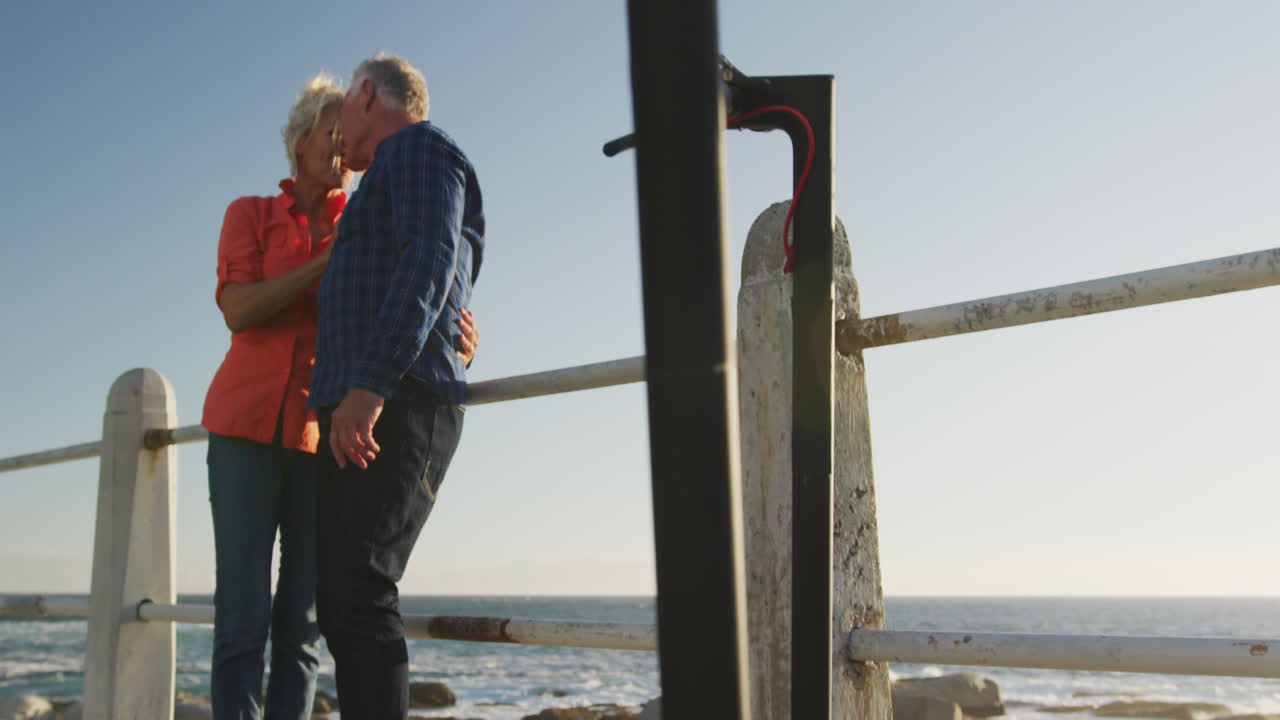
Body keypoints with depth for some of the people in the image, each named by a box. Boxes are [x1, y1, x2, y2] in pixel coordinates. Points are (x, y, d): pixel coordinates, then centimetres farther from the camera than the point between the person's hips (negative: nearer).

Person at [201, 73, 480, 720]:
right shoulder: (248, 215, 8)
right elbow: (239, 310, -9)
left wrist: (457, 343, -25)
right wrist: (330, 261, -16)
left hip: (324, 432, 2)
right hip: (248, 424, -1)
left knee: (303, 619, -1)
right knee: (244, 613, -8)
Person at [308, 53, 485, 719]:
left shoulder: (420, 147, 2)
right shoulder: (385, 188, 32)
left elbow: (430, 261, -16)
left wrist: (370, 385, -25)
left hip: (394, 407, -10)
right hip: (354, 415, 10)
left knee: (358, 590, -19)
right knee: (340, 600, 4)